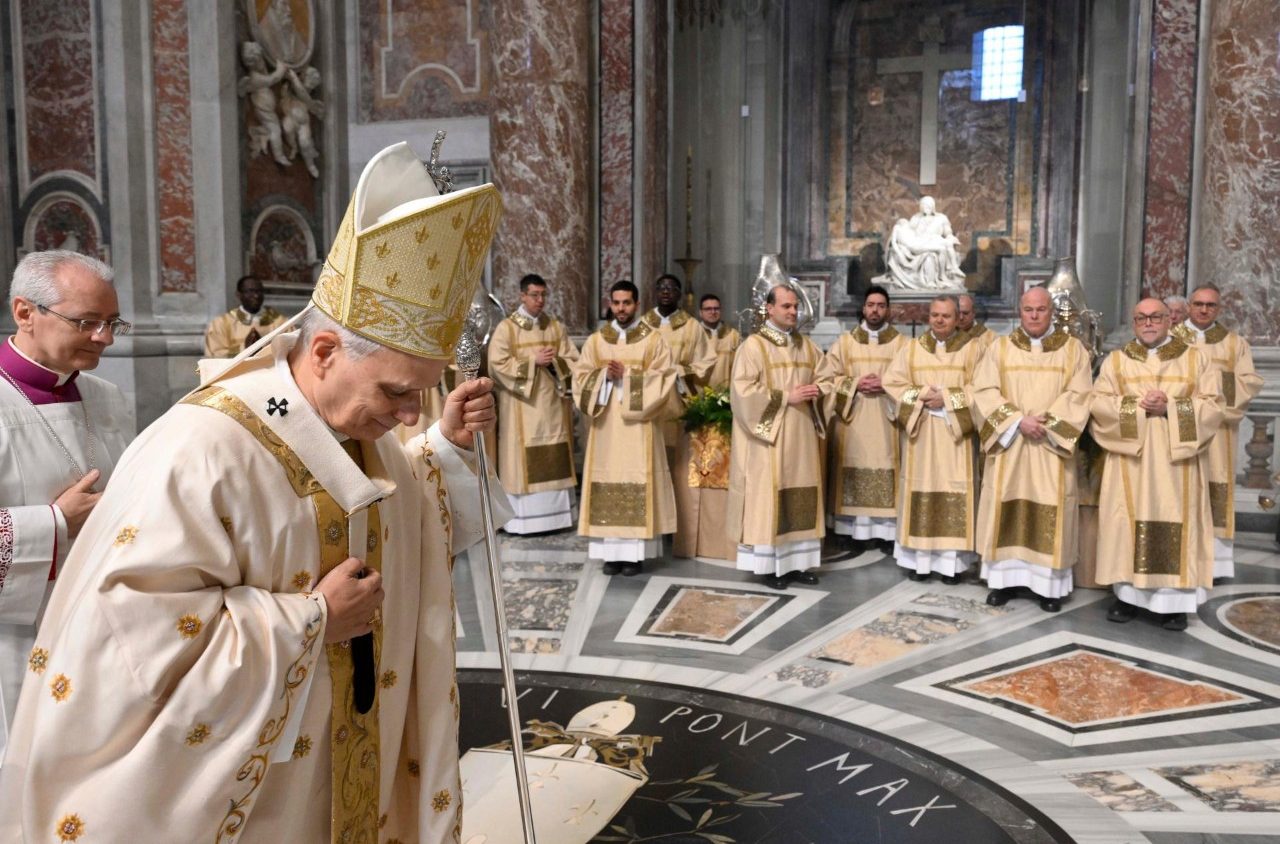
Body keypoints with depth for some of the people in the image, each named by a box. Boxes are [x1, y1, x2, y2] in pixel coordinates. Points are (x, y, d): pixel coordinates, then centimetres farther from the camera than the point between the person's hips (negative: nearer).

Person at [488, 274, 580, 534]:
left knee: (554, 462, 5)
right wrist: (533, 361, -15)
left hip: (553, 404, 4)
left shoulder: (556, 326, 10)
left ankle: (554, 515, 12)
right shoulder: (506, 328, -3)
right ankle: (523, 519, 1)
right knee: (524, 462, -4)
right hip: (523, 407, -4)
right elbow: (497, 365, -11)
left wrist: (554, 361, -11)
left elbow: (573, 361, 9)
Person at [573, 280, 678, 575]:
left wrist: (627, 375, -14)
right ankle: (612, 551, 8)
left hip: (638, 426, -2)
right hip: (605, 424, 3)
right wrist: (604, 375, -13)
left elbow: (664, 379, -6)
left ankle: (634, 553, 3)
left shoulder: (653, 339, 2)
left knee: (636, 482, -3)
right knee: (607, 484, 1)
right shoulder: (596, 340, 10)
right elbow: (580, 378, 6)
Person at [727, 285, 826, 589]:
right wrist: (787, 396, -17)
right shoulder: (753, 345, -7)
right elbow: (744, 392, -14)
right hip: (768, 435, -6)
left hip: (801, 434, 6)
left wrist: (816, 391, -4)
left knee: (801, 497, 7)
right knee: (768, 497, -3)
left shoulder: (807, 345, 13)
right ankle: (768, 565, 4)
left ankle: (797, 561, 15)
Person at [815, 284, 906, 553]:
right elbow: (826, 378, 3)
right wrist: (855, 384, -11)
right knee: (856, 473, 0)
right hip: (853, 421, 1)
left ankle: (886, 531, 4)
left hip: (886, 421, -1)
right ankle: (858, 531, 7)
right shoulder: (845, 342, 9)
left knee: (886, 475, -3)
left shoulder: (902, 343, 5)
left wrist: (887, 386, -15)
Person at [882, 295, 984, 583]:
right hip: (919, 430, 1)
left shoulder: (970, 349, 4)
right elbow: (892, 383, 1)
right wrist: (922, 395, -13)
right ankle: (920, 557, 7)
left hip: (955, 432, -1)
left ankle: (952, 560, 5)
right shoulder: (911, 349, 7)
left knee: (954, 490, -1)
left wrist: (948, 399, -15)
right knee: (921, 489, 1)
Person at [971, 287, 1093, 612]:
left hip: (1053, 444, -1)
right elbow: (984, 392, -5)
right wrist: (1018, 420, -16)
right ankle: (1006, 576, 12)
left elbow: (1079, 395, -4)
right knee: (1007, 507, 3)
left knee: (1051, 510, 0)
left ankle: (1050, 583, 9)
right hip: (1008, 441, 1)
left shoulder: (1073, 349, 4)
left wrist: (1046, 422, -16)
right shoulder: (1000, 348, 5)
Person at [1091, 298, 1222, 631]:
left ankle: (1175, 599, 6)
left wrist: (1170, 408, -15)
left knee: (1175, 522, -1)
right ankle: (1129, 593, 8)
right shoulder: (1116, 360, 9)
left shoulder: (1196, 359, 7)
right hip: (1129, 458, 1)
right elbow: (1098, 403, -1)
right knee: (1130, 522, 0)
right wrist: (1136, 406, -15)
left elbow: (1213, 406, -1)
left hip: (1177, 460, -1)